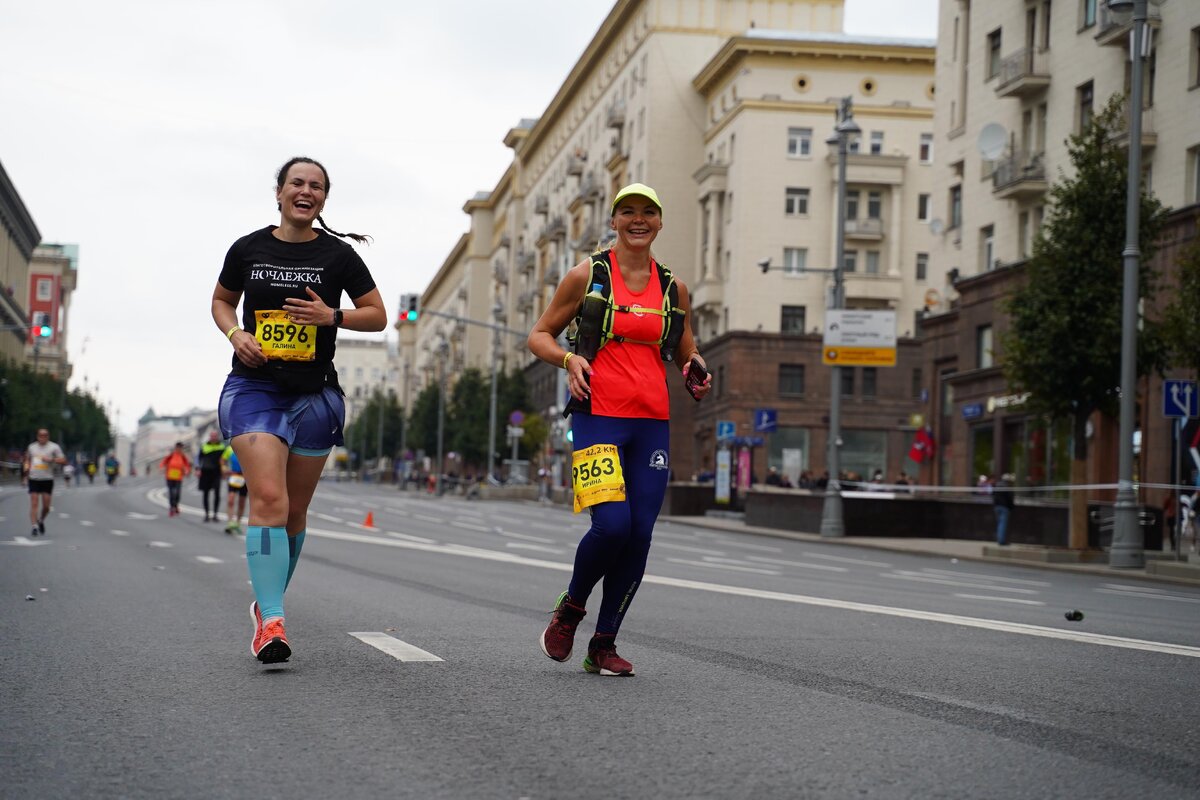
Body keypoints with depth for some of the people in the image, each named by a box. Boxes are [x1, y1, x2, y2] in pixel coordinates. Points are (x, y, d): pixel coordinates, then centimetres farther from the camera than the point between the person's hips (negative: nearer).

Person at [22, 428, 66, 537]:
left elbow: (63, 460, -7)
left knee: (46, 505, 0)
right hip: (33, 479, 1)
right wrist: (26, 467, 8)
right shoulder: (31, 447, 11)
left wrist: (50, 459, -19)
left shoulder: (54, 447, 0)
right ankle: (34, 527, -11)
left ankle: (41, 521, 28)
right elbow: (27, 459, 28)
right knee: (34, 504, -9)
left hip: (47, 479, -1)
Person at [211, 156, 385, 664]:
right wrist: (235, 333, -2)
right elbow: (221, 301, 19)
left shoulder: (338, 255, 0)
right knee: (269, 498, -19)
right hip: (253, 388, -1)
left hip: (315, 394, 1)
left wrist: (331, 316, -13)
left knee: (294, 511, 10)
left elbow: (377, 316, 5)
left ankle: (268, 599, 32)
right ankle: (271, 622, -22)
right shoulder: (248, 249, 3)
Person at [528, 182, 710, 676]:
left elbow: (687, 353, 23)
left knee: (640, 534, -2)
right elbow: (539, 336, 8)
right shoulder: (586, 276, 3)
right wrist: (569, 359, -12)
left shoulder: (672, 288, 12)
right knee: (612, 523, -19)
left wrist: (697, 375, 1)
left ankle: (603, 645, 12)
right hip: (599, 416, -4)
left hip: (652, 422, 4)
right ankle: (571, 607, 10)